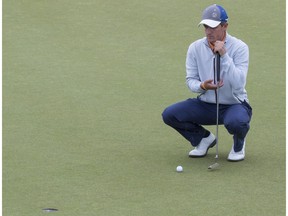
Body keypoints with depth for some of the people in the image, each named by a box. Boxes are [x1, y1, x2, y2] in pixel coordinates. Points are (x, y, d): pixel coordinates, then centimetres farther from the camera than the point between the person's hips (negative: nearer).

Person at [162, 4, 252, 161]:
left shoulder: (239, 47, -14)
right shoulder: (195, 48, -3)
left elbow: (239, 84, -24)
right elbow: (190, 80, 1)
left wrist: (224, 55, -31)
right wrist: (202, 86, -23)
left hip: (234, 104, -4)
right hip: (205, 104, 4)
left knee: (236, 122, -39)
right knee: (169, 114, -16)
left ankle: (238, 144, 1)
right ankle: (203, 139, 10)